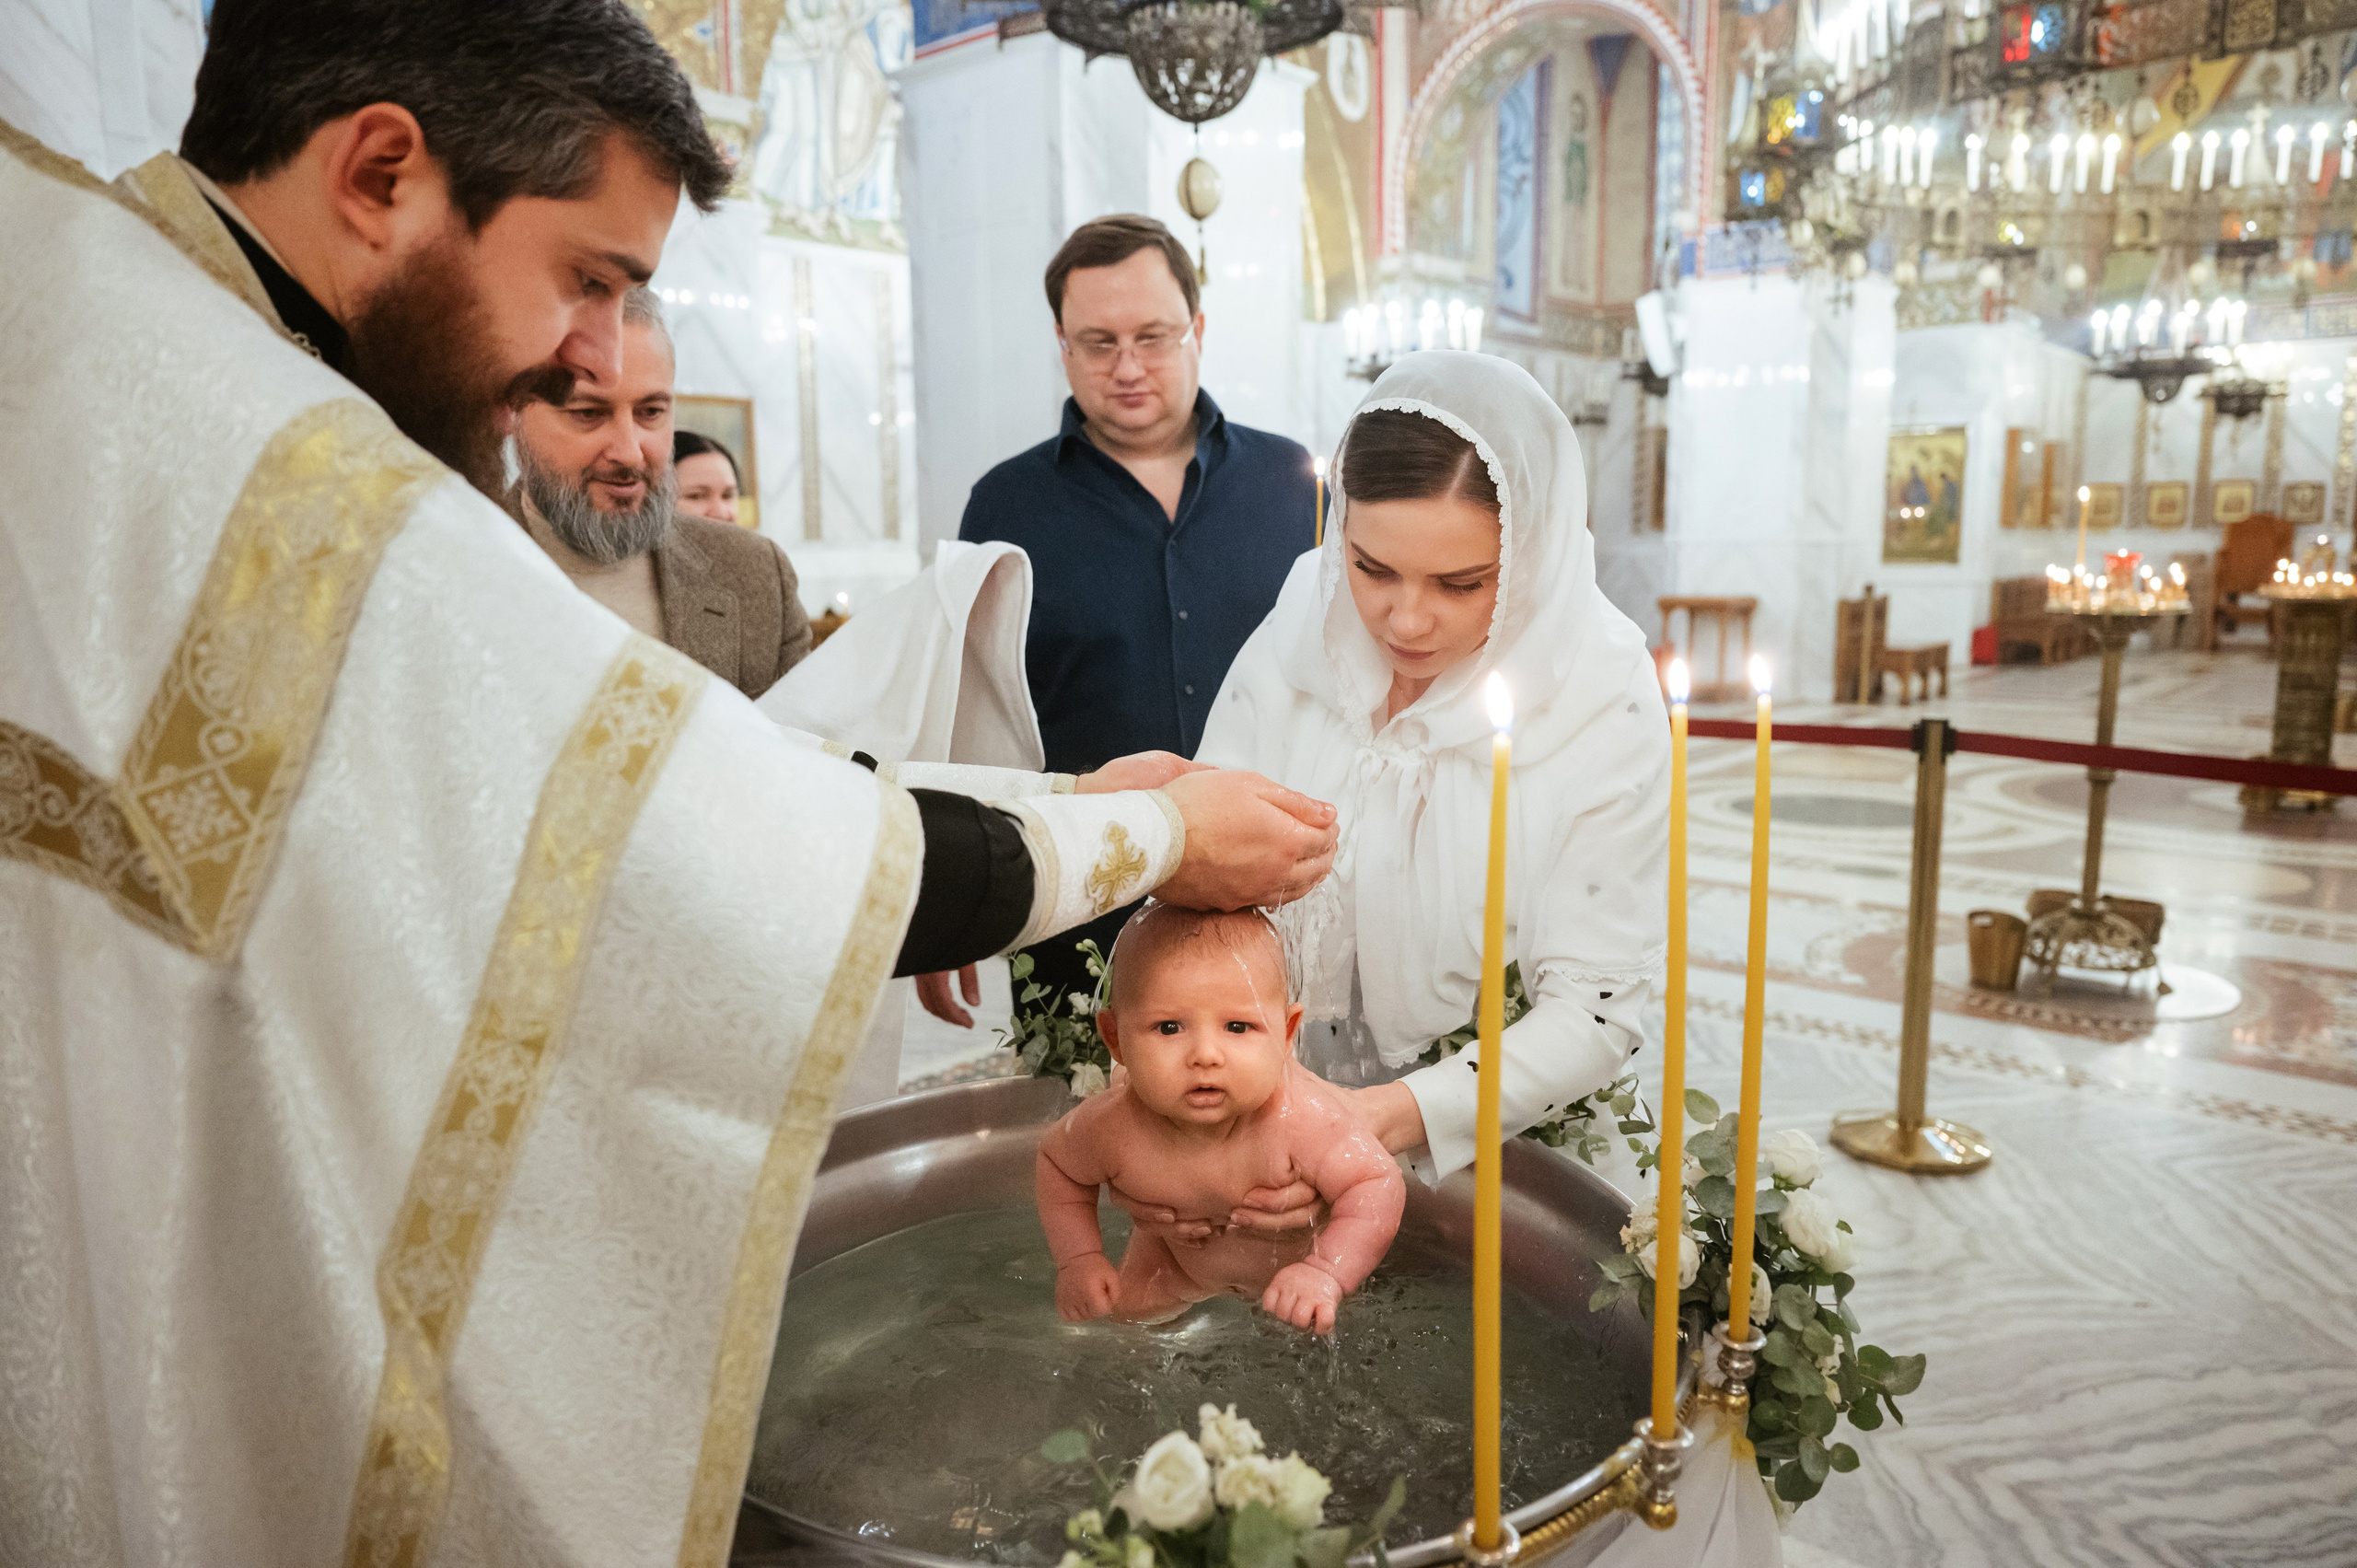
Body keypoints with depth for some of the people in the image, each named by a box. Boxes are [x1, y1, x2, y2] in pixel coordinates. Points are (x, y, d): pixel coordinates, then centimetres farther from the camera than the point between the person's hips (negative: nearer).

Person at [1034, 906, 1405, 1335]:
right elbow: (1058, 1163, -12)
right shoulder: (1113, 1127, -36)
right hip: (1178, 1254, 2)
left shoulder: (1300, 1117, -46)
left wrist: (1326, 1276, -48)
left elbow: (1378, 1186, -36)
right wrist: (1080, 1259, -17)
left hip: (1298, 1252, -2)